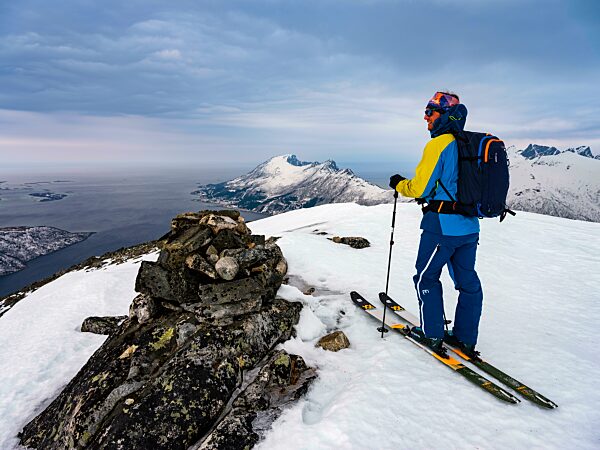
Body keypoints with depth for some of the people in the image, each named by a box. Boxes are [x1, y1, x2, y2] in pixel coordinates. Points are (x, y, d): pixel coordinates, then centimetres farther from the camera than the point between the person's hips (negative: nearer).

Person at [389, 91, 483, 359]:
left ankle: (432, 335, 16)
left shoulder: (438, 145, -14)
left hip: (442, 226, -8)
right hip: (469, 226, 8)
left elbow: (420, 188, -15)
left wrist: (399, 184, 4)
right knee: (467, 281, 13)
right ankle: (466, 339, 24)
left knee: (426, 277, 8)